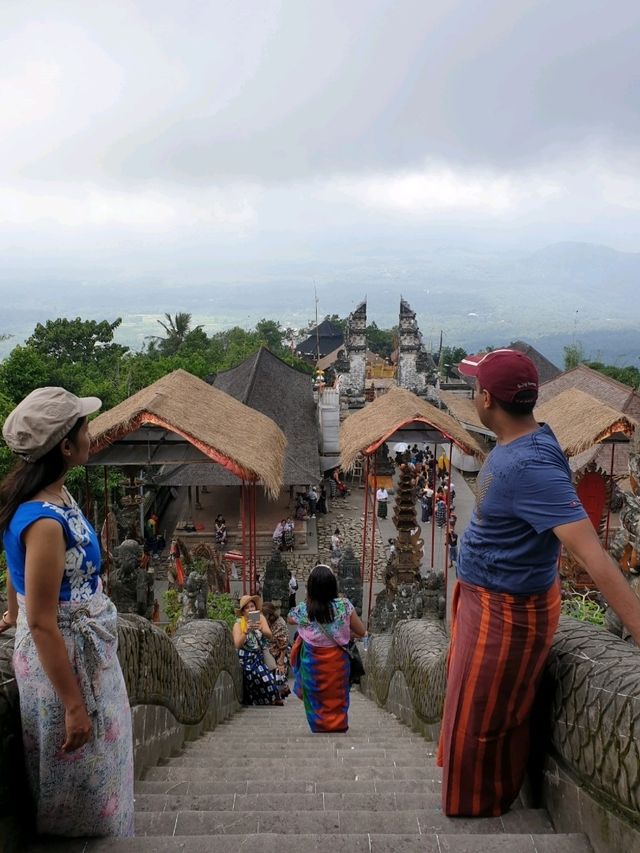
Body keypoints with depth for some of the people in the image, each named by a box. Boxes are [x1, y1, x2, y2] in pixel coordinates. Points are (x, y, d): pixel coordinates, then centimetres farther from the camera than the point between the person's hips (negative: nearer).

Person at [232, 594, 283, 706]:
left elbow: (269, 635, -14)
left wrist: (261, 629, -35)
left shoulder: (260, 617, -1)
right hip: (245, 658, -2)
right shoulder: (238, 623, -7)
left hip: (258, 656, 2)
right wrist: (246, 631, -31)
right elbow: (237, 645, -18)